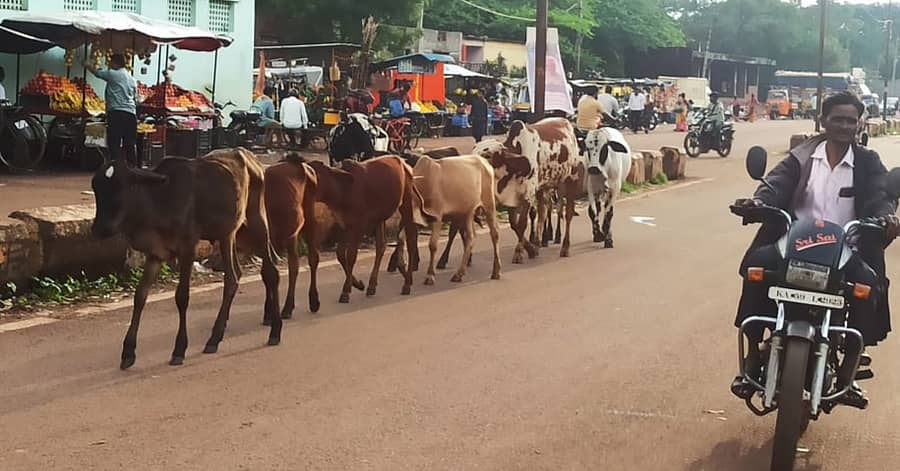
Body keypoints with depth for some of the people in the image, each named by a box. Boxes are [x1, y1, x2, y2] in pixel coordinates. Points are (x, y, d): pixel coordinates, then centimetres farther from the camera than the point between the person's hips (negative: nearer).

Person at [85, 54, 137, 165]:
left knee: (114, 143, -6)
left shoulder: (112, 74, 1)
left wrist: (88, 65, 32)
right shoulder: (132, 79, 18)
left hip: (116, 112, -6)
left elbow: (96, 72, 14)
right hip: (131, 113, 6)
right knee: (130, 144, 5)